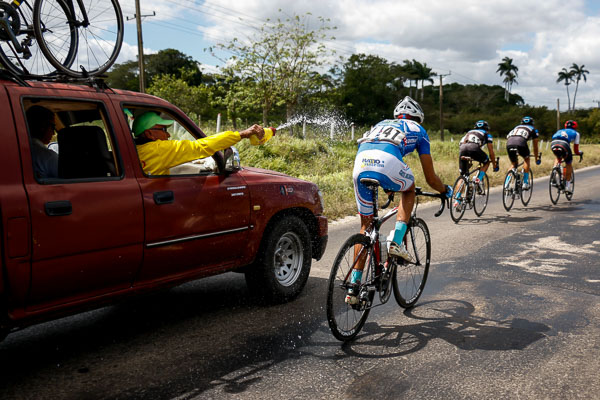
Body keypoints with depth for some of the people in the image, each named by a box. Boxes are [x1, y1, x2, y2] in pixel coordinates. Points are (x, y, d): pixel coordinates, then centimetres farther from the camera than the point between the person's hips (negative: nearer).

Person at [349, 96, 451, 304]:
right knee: (409, 188, 31)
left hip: (360, 164, 4)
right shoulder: (418, 130, 29)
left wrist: (386, 186, 65)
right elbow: (430, 178, 30)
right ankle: (396, 241, 13)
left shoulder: (382, 124, 41)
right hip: (387, 162, -4)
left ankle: (354, 286, 15)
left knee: (366, 225, 17)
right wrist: (446, 190, 50)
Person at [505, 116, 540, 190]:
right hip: (520, 143, -3)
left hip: (509, 143, 3)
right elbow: (535, 147, 36)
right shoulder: (533, 129, 30)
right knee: (526, 159, 24)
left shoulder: (516, 127, 40)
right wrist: (536, 158, 51)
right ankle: (525, 183, 17)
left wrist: (516, 157, 56)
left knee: (513, 164, 22)